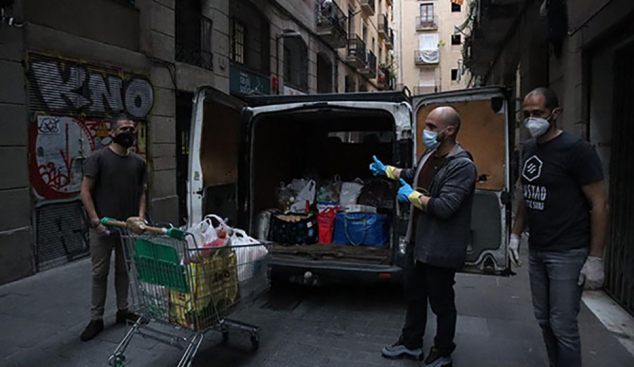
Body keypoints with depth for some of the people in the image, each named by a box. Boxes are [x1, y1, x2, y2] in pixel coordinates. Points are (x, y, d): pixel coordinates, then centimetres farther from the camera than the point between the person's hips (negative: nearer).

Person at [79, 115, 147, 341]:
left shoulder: (138, 162, 7)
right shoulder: (98, 158, -6)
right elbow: (85, 191, -7)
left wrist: (141, 216, -3)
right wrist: (96, 221, -14)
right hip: (103, 227, -4)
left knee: (124, 270, 15)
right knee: (100, 273, 5)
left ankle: (123, 310, 29)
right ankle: (96, 318, 17)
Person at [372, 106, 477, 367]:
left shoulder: (462, 166, -23)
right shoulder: (430, 155, 5)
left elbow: (444, 207, -31)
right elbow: (414, 175, 27)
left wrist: (411, 196, -19)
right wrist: (386, 170, 30)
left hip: (440, 249, -9)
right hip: (418, 241, 9)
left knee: (441, 302, 10)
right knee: (414, 294, 21)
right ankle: (411, 343, 41)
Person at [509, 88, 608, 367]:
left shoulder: (576, 149, -13)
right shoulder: (528, 148, 8)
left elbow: (599, 204, -13)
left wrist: (595, 259, -15)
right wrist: (516, 234, 13)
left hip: (567, 254, -7)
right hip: (536, 250, 7)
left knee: (563, 327, 0)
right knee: (544, 320, 15)